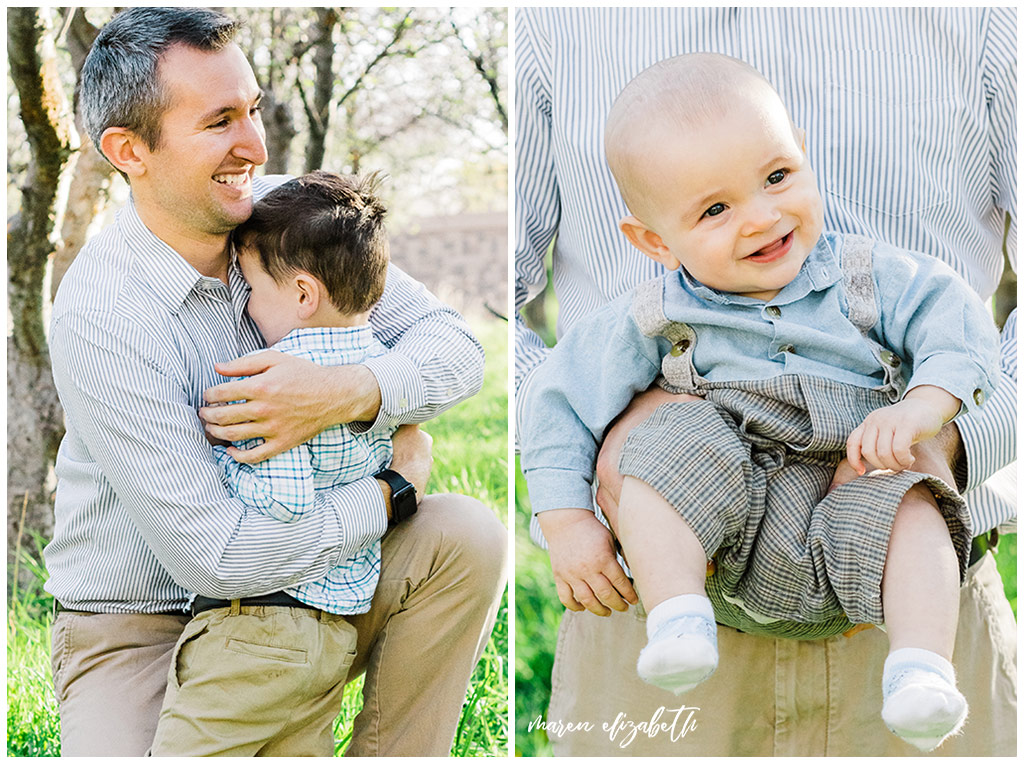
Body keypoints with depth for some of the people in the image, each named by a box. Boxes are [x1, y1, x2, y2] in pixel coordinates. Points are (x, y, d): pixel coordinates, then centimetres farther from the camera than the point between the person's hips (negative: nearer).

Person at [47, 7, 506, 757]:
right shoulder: (99, 318, -25)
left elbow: (455, 344, -8)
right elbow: (216, 556, -28)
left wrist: (345, 394, -29)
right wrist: (394, 486, -16)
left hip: (293, 582, 5)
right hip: (141, 628, -5)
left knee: (468, 535, -17)